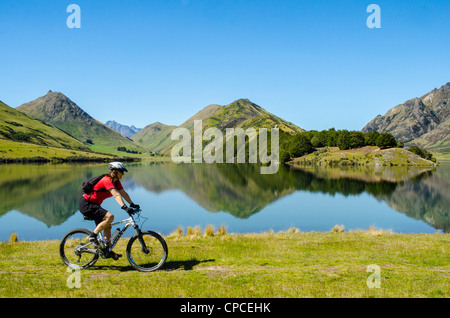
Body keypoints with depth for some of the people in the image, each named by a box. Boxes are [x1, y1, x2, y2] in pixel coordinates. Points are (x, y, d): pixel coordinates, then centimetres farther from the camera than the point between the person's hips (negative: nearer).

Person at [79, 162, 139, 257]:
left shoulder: (116, 181, 6)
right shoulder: (107, 180, -24)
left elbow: (123, 193, 5)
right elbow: (116, 195, -35)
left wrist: (132, 204, -4)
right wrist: (125, 207, -44)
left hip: (93, 204, 10)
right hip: (86, 204, -10)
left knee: (107, 226, 8)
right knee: (110, 216, -26)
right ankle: (93, 236, -12)